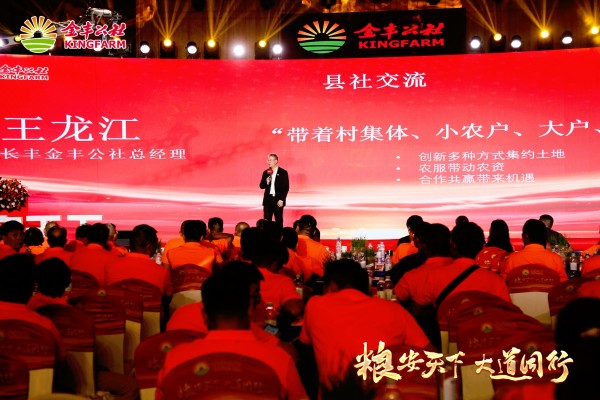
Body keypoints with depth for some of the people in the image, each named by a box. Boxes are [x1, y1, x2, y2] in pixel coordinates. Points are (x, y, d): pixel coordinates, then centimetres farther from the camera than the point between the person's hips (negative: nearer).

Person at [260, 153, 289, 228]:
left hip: (278, 200, -3)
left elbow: (286, 188, -5)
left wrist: (282, 200, -11)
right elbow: (261, 186, 9)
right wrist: (266, 182, -12)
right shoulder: (266, 172, 9)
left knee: (279, 221, 2)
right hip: (268, 200, 3)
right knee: (267, 221, 2)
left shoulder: (283, 172, -2)